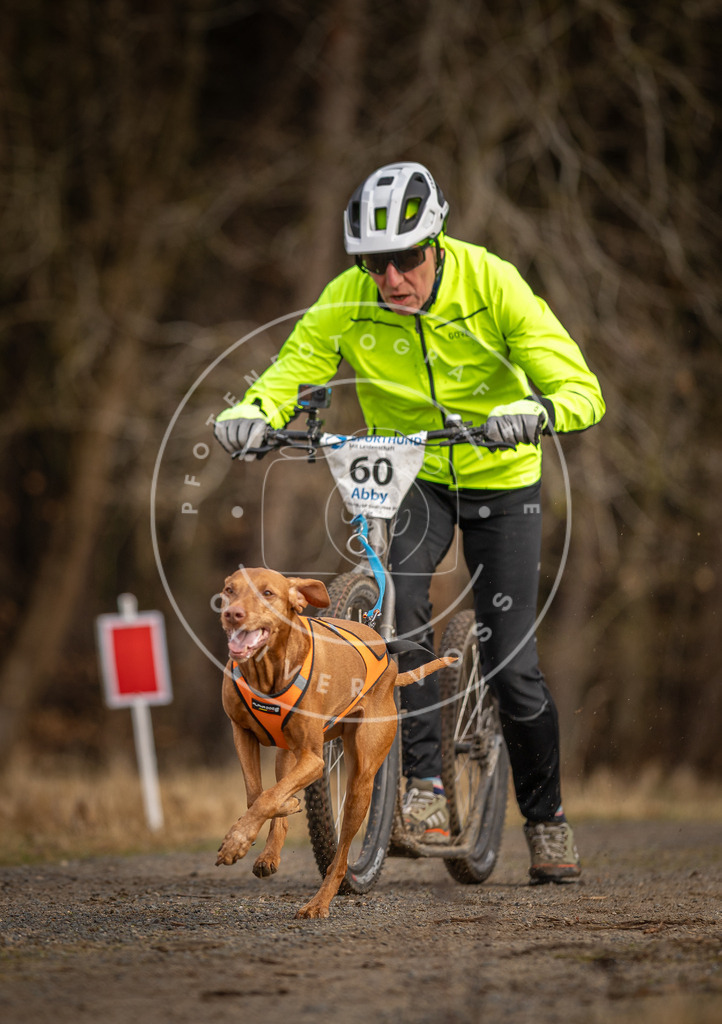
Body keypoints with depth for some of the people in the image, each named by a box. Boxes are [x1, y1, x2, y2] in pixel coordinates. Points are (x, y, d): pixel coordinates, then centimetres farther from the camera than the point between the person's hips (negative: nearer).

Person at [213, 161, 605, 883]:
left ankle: (546, 816, 18)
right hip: (406, 476, 2)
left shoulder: (493, 286, -23)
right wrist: (251, 412, -37)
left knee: (510, 666, -6)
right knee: (399, 590, -29)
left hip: (499, 478, -2)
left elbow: (582, 392, -27)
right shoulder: (346, 303, -17)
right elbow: (290, 373, -14)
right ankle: (425, 783, -23)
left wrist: (535, 411, -49)